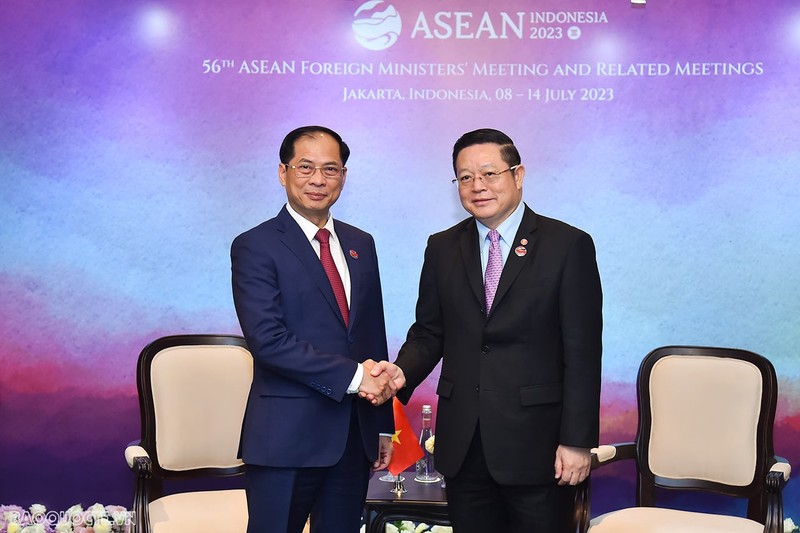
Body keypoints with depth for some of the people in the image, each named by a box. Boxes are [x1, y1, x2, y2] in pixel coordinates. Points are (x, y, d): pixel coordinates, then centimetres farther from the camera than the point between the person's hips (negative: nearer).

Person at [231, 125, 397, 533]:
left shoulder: (361, 245, 13)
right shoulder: (255, 247, -6)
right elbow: (267, 339, -17)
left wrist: (383, 425, 14)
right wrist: (352, 375, -18)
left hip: (354, 437, 6)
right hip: (287, 439, -5)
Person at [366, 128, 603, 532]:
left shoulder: (568, 245, -4)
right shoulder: (442, 248, 9)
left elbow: (582, 352, -7)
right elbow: (429, 332, 11)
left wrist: (577, 441, -10)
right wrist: (402, 371, -10)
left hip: (534, 442, -3)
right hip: (462, 442, 4)